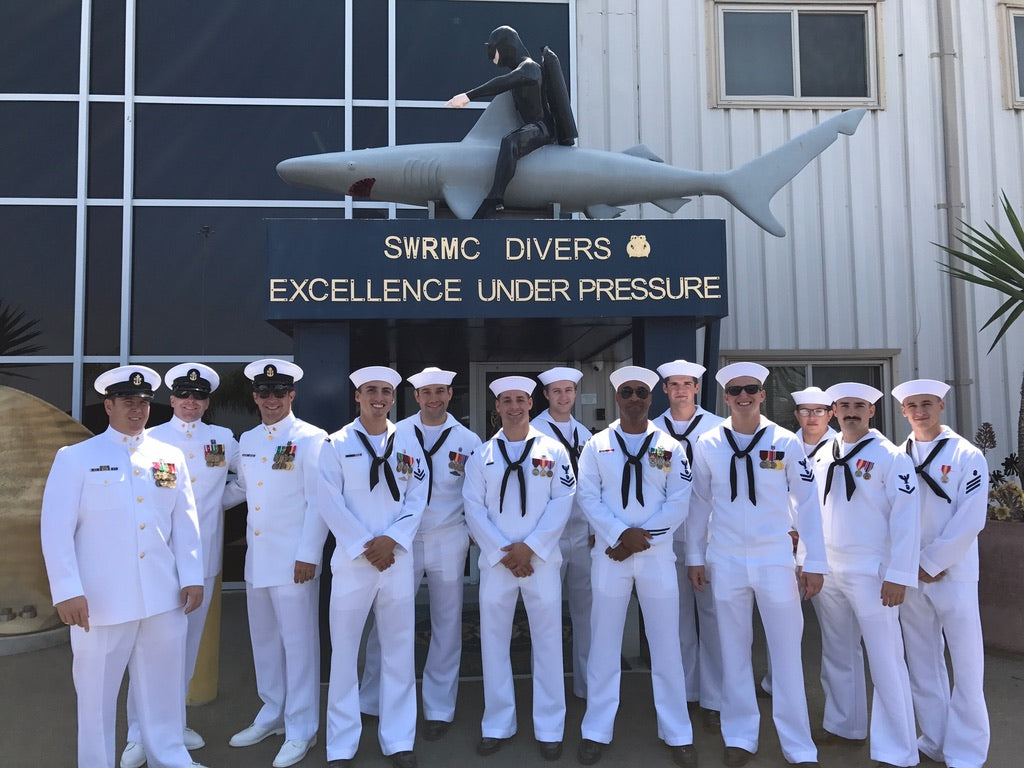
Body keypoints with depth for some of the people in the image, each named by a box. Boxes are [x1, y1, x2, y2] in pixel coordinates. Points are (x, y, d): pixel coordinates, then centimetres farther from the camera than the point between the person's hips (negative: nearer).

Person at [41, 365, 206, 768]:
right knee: (96, 693, 11)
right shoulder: (75, 458, -1)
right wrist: (68, 591, -11)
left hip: (163, 597, 3)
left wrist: (192, 577, 3)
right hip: (102, 599, -3)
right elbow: (55, 528, -5)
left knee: (164, 688, 14)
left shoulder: (170, 456, 8)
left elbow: (185, 521, 7)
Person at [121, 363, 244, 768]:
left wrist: (223, 500, 7)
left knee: (189, 640, 11)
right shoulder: (151, 438, 3)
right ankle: (140, 735, 7)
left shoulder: (223, 439, 8)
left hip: (202, 555, 3)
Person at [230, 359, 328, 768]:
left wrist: (308, 555, -14)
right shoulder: (247, 440, 11)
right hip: (256, 555, 7)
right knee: (264, 639, 17)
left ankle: (300, 730, 15)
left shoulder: (311, 439, -9)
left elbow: (318, 502, -12)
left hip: (294, 557, -7)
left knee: (298, 642, 1)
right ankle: (272, 714, 34)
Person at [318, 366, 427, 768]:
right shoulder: (337, 444, -1)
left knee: (399, 650, 8)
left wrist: (392, 539, -11)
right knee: (344, 651, 5)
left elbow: (417, 497, 3)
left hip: (398, 558, 2)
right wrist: (364, 546, -12)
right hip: (352, 558, -2)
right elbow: (331, 504, -6)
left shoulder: (407, 441, 7)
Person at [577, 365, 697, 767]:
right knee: (604, 644, 7)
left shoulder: (670, 447, 3)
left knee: (666, 646, 7)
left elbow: (678, 503, -3)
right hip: (609, 555, 0)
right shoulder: (596, 446, 3)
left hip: (657, 556, 0)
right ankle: (596, 731, 20)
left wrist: (643, 537, -12)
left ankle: (678, 734, 22)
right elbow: (588, 498, -4)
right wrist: (622, 533, -17)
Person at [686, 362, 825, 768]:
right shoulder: (707, 444, -1)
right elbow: (699, 502, 5)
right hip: (725, 561, 1)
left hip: (776, 560, -1)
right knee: (734, 651, 11)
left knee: (786, 652, 5)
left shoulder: (786, 442, -4)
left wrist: (814, 561, -2)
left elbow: (807, 502, -1)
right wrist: (695, 556, 5)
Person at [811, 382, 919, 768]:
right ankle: (845, 726, 34)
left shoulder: (891, 457, -8)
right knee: (838, 655, 17)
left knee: (886, 663, -1)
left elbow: (906, 518, -12)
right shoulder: (822, 456, 8)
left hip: (871, 574, -5)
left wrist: (898, 576, -15)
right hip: (826, 572, 6)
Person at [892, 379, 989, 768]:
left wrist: (933, 564, -12)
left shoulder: (966, 456, -5)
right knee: (922, 662, 11)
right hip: (909, 574, 4)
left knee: (966, 665, 0)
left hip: (953, 573, -3)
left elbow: (971, 520, -11)